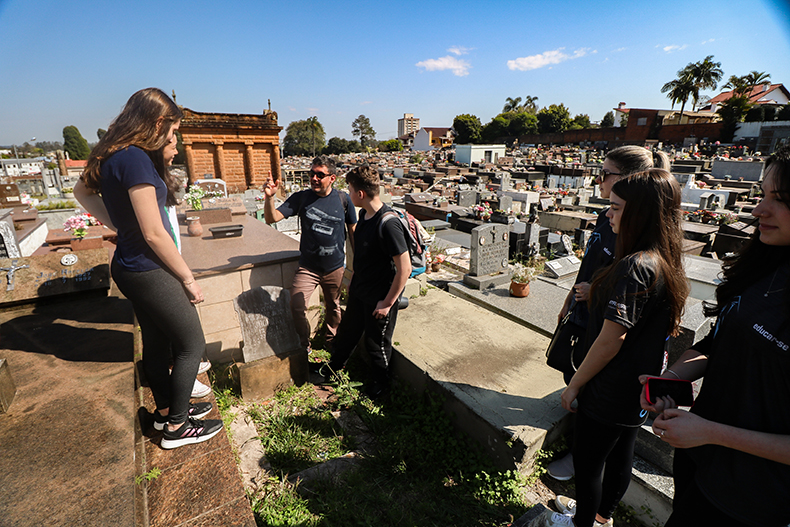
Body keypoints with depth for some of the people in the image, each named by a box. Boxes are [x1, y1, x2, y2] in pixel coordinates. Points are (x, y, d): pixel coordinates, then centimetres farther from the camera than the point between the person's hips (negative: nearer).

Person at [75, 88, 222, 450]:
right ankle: (176, 427, 20)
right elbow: (154, 233, -22)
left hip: (130, 266, 9)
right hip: (149, 271, -9)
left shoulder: (114, 155, 8)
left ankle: (166, 410, 39)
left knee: (157, 342, 21)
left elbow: (82, 191, 25)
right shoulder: (136, 159, -21)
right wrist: (188, 279, -14)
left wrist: (119, 224, 14)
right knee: (191, 346, 4)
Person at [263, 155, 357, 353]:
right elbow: (272, 218, -9)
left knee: (333, 307, 17)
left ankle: (331, 340, 44)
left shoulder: (342, 199, -5)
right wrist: (269, 197, -28)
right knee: (297, 307, -8)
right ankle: (304, 344, 20)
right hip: (307, 267, 0)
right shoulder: (301, 198, -5)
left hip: (335, 268, 1)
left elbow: (353, 230, 4)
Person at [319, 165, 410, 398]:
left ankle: (380, 380, 42)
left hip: (379, 298, -8)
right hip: (359, 291, 8)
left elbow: (405, 268, -27)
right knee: (347, 333, 26)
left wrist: (387, 302, -20)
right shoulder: (364, 214, 0)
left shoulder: (388, 223, -28)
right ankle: (333, 367, 53)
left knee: (376, 344, 14)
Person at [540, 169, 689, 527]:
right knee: (620, 455, 26)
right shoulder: (667, 263, 1)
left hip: (609, 392, -9)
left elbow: (611, 340, -26)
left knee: (587, 463, 13)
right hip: (638, 390, 9)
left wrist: (574, 384, -15)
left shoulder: (635, 267, -28)